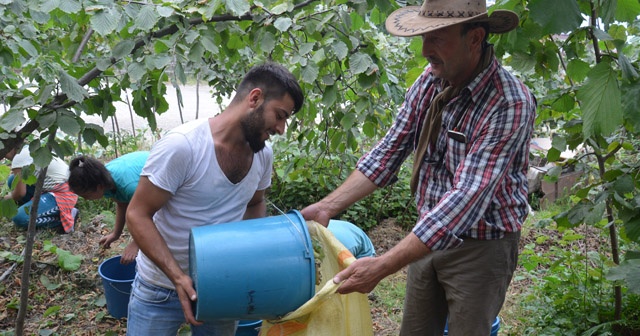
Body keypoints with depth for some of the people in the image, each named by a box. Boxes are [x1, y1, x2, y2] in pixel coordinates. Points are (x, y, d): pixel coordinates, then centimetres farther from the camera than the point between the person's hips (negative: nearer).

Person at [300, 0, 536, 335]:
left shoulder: (509, 103, -25)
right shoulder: (430, 80, -5)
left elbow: (467, 197, -31)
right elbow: (389, 151, -1)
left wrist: (382, 265, -36)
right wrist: (328, 206, -9)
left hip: (482, 245, -5)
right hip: (428, 236, 6)